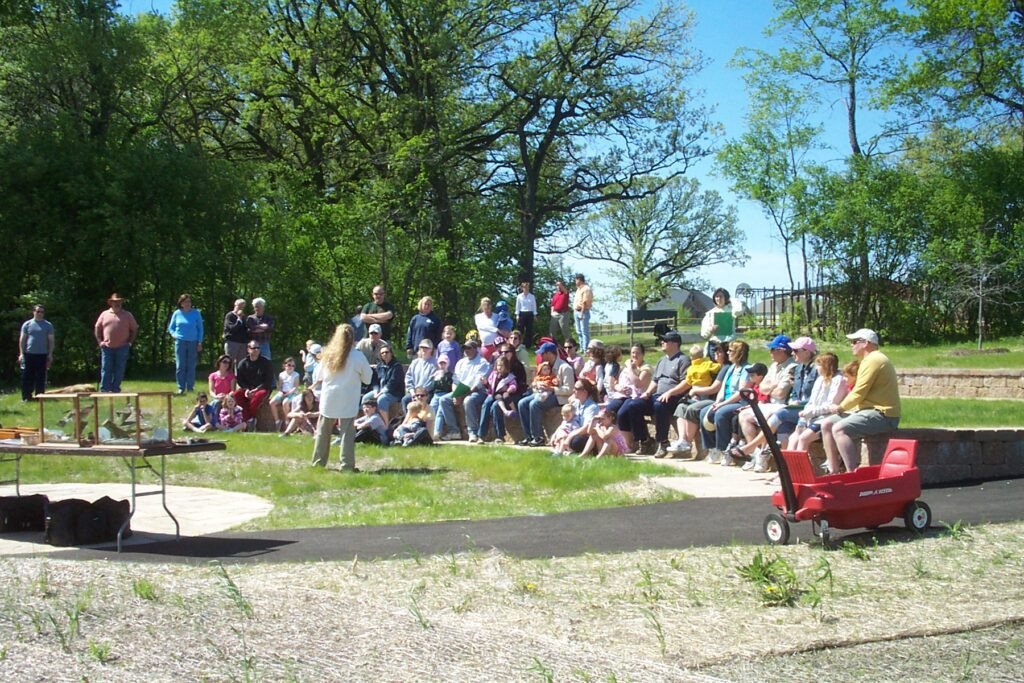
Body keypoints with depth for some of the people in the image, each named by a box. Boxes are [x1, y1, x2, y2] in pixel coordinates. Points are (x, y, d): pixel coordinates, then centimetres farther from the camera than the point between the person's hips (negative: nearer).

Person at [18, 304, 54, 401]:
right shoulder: (27, 324, 8)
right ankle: (26, 397, 5)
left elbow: (51, 340, 8)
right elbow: (22, 339, 7)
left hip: (42, 355, 0)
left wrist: (50, 354, 1)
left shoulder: (48, 325, 8)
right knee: (27, 377, 0)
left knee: (40, 377, 1)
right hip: (29, 354, 0)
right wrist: (21, 354, -1)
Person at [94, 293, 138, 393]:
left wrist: (130, 342, 1)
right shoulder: (105, 314, 10)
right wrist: (100, 341, 3)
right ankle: (104, 390, 1)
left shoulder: (127, 315, 8)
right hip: (107, 347, 0)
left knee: (119, 370, 1)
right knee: (106, 369, -1)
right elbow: (97, 328, 13)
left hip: (122, 348, 0)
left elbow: (134, 329, 10)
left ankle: (115, 389, 8)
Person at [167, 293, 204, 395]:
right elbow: (171, 327, 16)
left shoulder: (196, 313, 5)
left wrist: (200, 342, 1)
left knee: (191, 366, 3)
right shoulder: (177, 313, 7)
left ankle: (190, 387, 11)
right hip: (180, 342, 0)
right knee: (180, 366, -3)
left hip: (193, 342, 0)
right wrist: (173, 334, -5)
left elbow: (200, 328, 9)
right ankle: (181, 388, 3)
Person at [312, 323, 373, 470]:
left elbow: (318, 376, 9)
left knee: (323, 431, 14)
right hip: (348, 401, -3)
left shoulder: (328, 354, 0)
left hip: (328, 399, 3)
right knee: (347, 431, 1)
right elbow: (367, 379, 0)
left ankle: (318, 462, 20)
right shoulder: (358, 356, -9)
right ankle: (347, 464, -3)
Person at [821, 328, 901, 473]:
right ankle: (834, 472, 3)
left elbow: (858, 393, -17)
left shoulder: (872, 360, -13)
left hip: (883, 415, -11)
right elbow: (860, 392, 21)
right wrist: (842, 407, 8)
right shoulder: (873, 358, 22)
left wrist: (840, 407, -3)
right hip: (868, 410, 11)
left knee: (839, 429, -27)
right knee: (826, 424, 5)